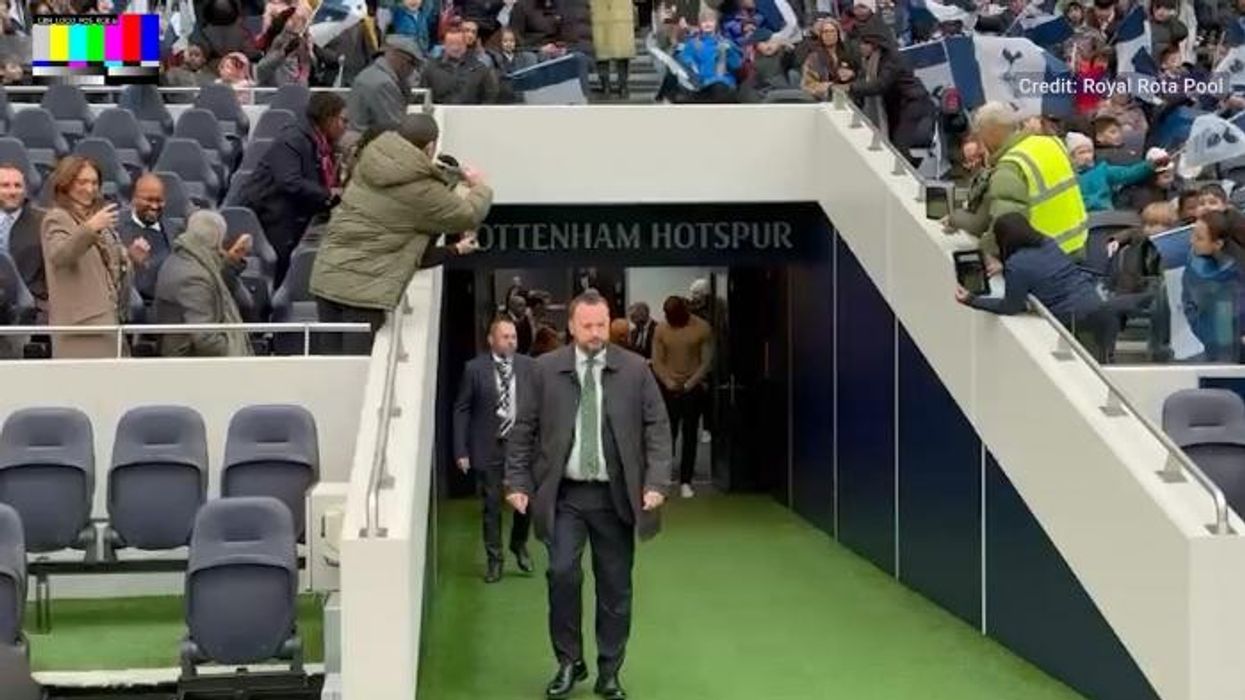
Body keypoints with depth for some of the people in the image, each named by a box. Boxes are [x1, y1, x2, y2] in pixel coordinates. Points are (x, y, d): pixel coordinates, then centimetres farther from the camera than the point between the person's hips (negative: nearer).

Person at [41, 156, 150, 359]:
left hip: (108, 316, 8)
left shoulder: (96, 216, 21)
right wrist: (89, 229, -35)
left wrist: (131, 256, 7)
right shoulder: (57, 218, -3)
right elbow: (58, 255, -22)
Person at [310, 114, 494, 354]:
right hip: (365, 288, -7)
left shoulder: (369, 162, 8)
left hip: (325, 278, 7)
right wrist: (480, 188, 22)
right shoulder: (421, 190, -11)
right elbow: (468, 216, 2)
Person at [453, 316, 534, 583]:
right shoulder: (475, 368, -4)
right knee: (492, 506, 6)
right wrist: (461, 451, -6)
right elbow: (461, 410, -2)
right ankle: (494, 560, 20)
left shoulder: (528, 366, 1)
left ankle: (519, 544, 29)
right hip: (488, 448, -1)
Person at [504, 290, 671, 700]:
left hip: (616, 495, 1)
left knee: (615, 585, 5)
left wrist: (656, 482, -9)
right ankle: (568, 663, 8)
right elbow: (524, 429, 5)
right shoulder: (547, 369, 2)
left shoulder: (635, 369, 1)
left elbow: (657, 427, 1)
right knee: (563, 573, -11)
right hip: (564, 494, 0)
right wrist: (518, 483, -1)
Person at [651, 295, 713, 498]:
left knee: (690, 435, 2)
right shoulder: (661, 329, 0)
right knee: (667, 434, -1)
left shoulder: (702, 328, -5)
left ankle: (685, 481, 6)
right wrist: (668, 382, -14)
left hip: (693, 388, -1)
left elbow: (707, 361, -4)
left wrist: (690, 383, -12)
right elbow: (657, 361, 0)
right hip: (669, 388, 1)